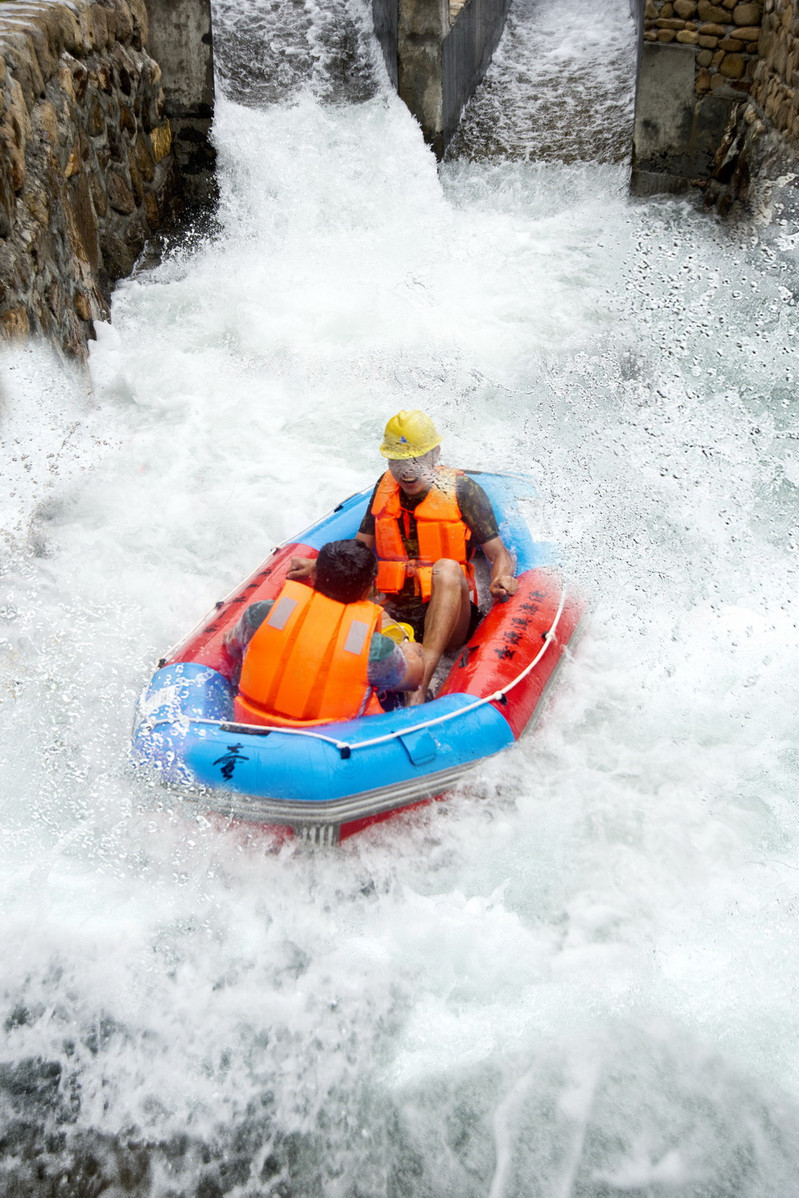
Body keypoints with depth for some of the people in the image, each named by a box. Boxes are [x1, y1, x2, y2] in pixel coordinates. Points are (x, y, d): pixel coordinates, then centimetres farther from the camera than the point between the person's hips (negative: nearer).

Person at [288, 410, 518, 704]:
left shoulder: (462, 489, -3)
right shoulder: (385, 486, 9)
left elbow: (499, 554, -4)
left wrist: (501, 579, -27)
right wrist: (318, 566, -4)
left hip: (446, 615, -3)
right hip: (394, 616, 4)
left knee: (447, 569, -34)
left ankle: (421, 682, -46)